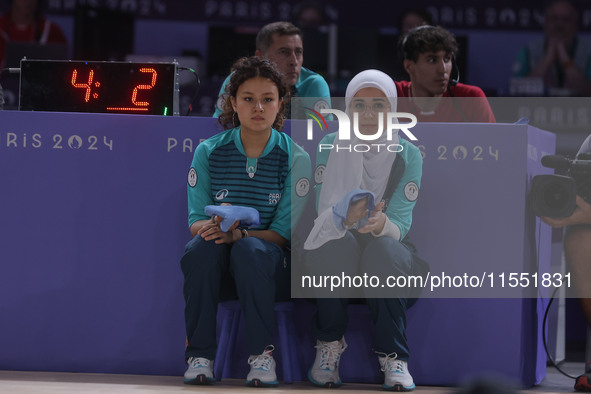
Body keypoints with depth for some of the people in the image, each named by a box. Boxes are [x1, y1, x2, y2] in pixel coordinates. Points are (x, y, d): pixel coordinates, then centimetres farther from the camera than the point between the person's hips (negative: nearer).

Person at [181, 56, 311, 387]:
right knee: (201, 248, -33)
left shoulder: (295, 158, -3)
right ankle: (200, 354, -24)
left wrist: (239, 233, -28)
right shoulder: (208, 152, 1)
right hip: (217, 262, 1)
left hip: (270, 259, -1)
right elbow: (195, 221, -2)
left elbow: (283, 232, -8)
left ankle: (262, 353, -25)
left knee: (249, 249, -36)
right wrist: (213, 226, -28)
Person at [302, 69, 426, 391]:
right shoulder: (330, 147, -3)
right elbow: (323, 214, -12)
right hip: (332, 260, 0)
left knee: (382, 248, -34)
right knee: (339, 243, -34)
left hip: (387, 262, 0)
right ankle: (329, 345, -16)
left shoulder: (408, 154, -2)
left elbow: (401, 224, -13)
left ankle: (393, 356, -23)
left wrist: (381, 224, -38)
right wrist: (343, 217, -38)